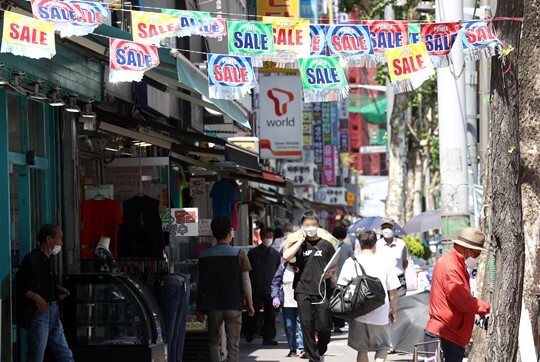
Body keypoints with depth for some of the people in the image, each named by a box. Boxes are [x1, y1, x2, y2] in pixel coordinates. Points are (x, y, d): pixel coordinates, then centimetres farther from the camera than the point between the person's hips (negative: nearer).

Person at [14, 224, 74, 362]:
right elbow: (18, 287, -13)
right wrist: (36, 297, -24)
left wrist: (58, 289, 7)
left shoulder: (49, 259, 12)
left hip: (53, 313, 8)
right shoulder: (31, 260, -13)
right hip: (38, 314, -8)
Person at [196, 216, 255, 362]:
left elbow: (201, 283, 5)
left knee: (214, 341, 13)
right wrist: (250, 304, 6)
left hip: (213, 306, 2)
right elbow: (246, 281, -4)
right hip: (234, 305, -2)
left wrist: (200, 308, 11)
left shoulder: (204, 255, 2)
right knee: (233, 344, 3)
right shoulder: (239, 254, -5)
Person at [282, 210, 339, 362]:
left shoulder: (326, 244, 9)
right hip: (303, 291, 0)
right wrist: (301, 241, -7)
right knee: (307, 326, -1)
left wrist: (331, 273, -5)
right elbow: (286, 256, -11)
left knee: (324, 327, -3)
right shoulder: (298, 244, 8)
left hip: (322, 291, 0)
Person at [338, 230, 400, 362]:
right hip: (380, 315, 0)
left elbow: (342, 287, -4)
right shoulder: (384, 262, -1)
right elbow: (393, 291, 2)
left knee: (362, 350, 13)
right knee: (383, 347, 15)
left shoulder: (351, 262, -2)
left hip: (358, 314, 0)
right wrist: (394, 311, 14)